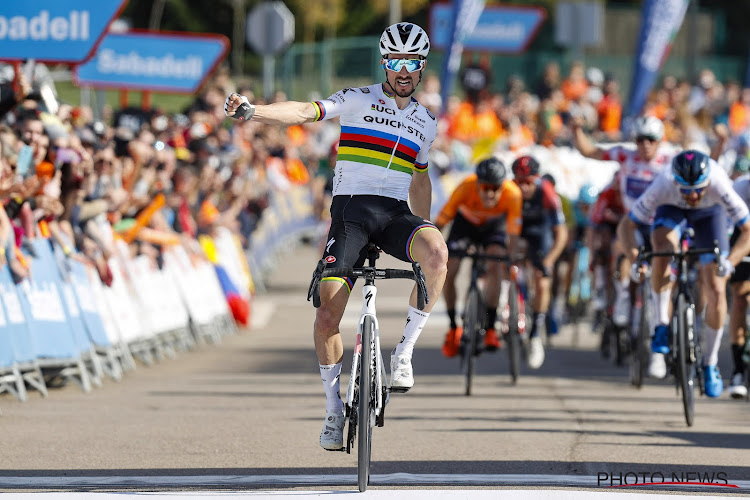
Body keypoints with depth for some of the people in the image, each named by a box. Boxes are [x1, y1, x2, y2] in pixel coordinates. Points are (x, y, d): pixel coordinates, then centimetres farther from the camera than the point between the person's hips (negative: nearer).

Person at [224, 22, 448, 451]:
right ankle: (334, 408, 11)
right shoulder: (357, 100, 3)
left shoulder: (426, 122, 16)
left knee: (436, 252, -33)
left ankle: (405, 351, -18)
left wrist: (426, 232, 28)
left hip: (396, 214, 2)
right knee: (328, 316, -8)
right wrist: (251, 111, -28)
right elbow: (305, 112, -11)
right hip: (351, 208, -2)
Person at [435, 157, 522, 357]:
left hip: (494, 225, -1)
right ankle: (453, 329, 10)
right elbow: (441, 220, -31)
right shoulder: (466, 187, -37)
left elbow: (513, 233, -30)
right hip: (466, 222, 1)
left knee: (495, 267, -25)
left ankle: (490, 328, -15)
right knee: (447, 274, -10)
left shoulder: (512, 194, -36)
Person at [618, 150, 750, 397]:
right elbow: (626, 226, -29)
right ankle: (662, 326, -20)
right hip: (672, 209, 0)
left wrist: (729, 261, -50)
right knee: (663, 249, -36)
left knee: (716, 293, -10)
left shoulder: (720, 185, -41)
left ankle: (710, 363, 10)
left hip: (709, 213, 0)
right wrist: (635, 259, -46)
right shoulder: (662, 187, -39)